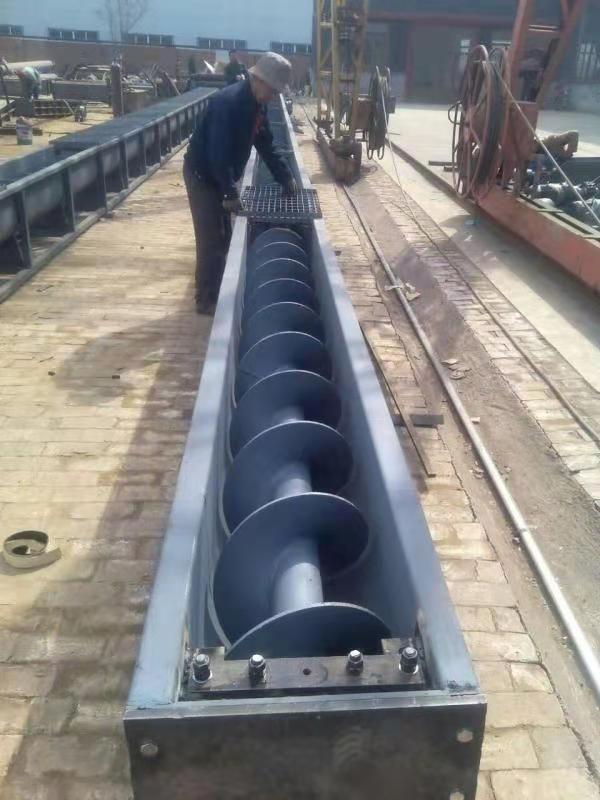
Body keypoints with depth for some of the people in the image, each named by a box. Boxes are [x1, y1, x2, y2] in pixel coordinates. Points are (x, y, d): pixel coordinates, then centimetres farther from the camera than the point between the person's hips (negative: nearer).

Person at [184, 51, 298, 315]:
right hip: (202, 175, -9)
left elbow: (266, 145, 9)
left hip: (220, 175, 9)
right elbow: (218, 153, -31)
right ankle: (206, 300, 5)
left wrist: (286, 178, 3)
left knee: (223, 237, 15)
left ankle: (216, 291, 28)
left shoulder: (257, 105, 2)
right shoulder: (228, 102, -27)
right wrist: (231, 193, -29)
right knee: (211, 240, -5)